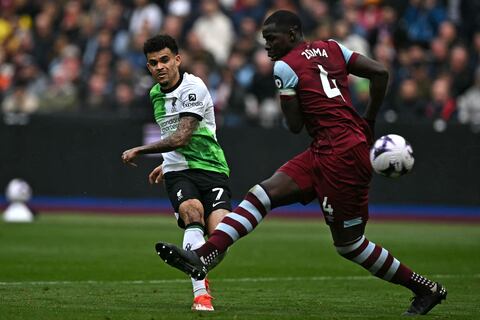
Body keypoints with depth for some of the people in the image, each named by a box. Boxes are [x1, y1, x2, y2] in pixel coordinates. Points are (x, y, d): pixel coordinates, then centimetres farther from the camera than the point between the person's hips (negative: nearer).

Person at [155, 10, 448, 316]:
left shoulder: (285, 66, -6)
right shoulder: (332, 48, 13)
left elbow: (295, 125, -5)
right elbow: (380, 72, 7)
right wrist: (368, 122, 17)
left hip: (340, 155, -9)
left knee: (349, 244, 1)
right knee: (263, 193, -1)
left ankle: (425, 289, 12)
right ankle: (204, 256, -12)